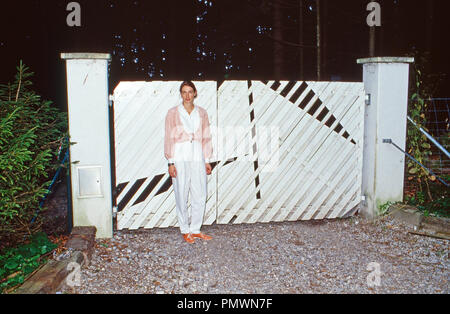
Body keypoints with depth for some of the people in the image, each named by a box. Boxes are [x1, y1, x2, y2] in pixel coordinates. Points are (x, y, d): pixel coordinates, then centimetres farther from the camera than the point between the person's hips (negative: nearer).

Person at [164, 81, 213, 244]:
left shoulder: (201, 113, 10)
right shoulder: (173, 113, 1)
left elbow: (206, 137, 12)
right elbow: (169, 138, 0)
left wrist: (207, 160, 8)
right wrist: (171, 162, -6)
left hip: (198, 157, 3)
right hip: (180, 158, -3)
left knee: (200, 195, 3)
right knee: (182, 195, 1)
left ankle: (195, 229, 18)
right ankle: (185, 230, 15)